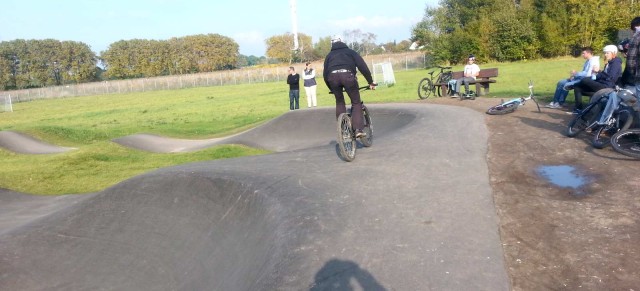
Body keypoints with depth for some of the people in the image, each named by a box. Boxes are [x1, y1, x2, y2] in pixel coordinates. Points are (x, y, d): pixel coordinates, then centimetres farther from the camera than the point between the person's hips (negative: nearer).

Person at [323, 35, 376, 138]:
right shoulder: (350, 51, 27)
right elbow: (362, 66, 13)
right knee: (356, 103, 10)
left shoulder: (329, 55, 32)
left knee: (339, 102, 22)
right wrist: (370, 82, 15)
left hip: (333, 76, 2)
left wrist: (331, 89, 38)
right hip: (347, 75, -2)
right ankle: (358, 129, -3)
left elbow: (325, 74, 27)